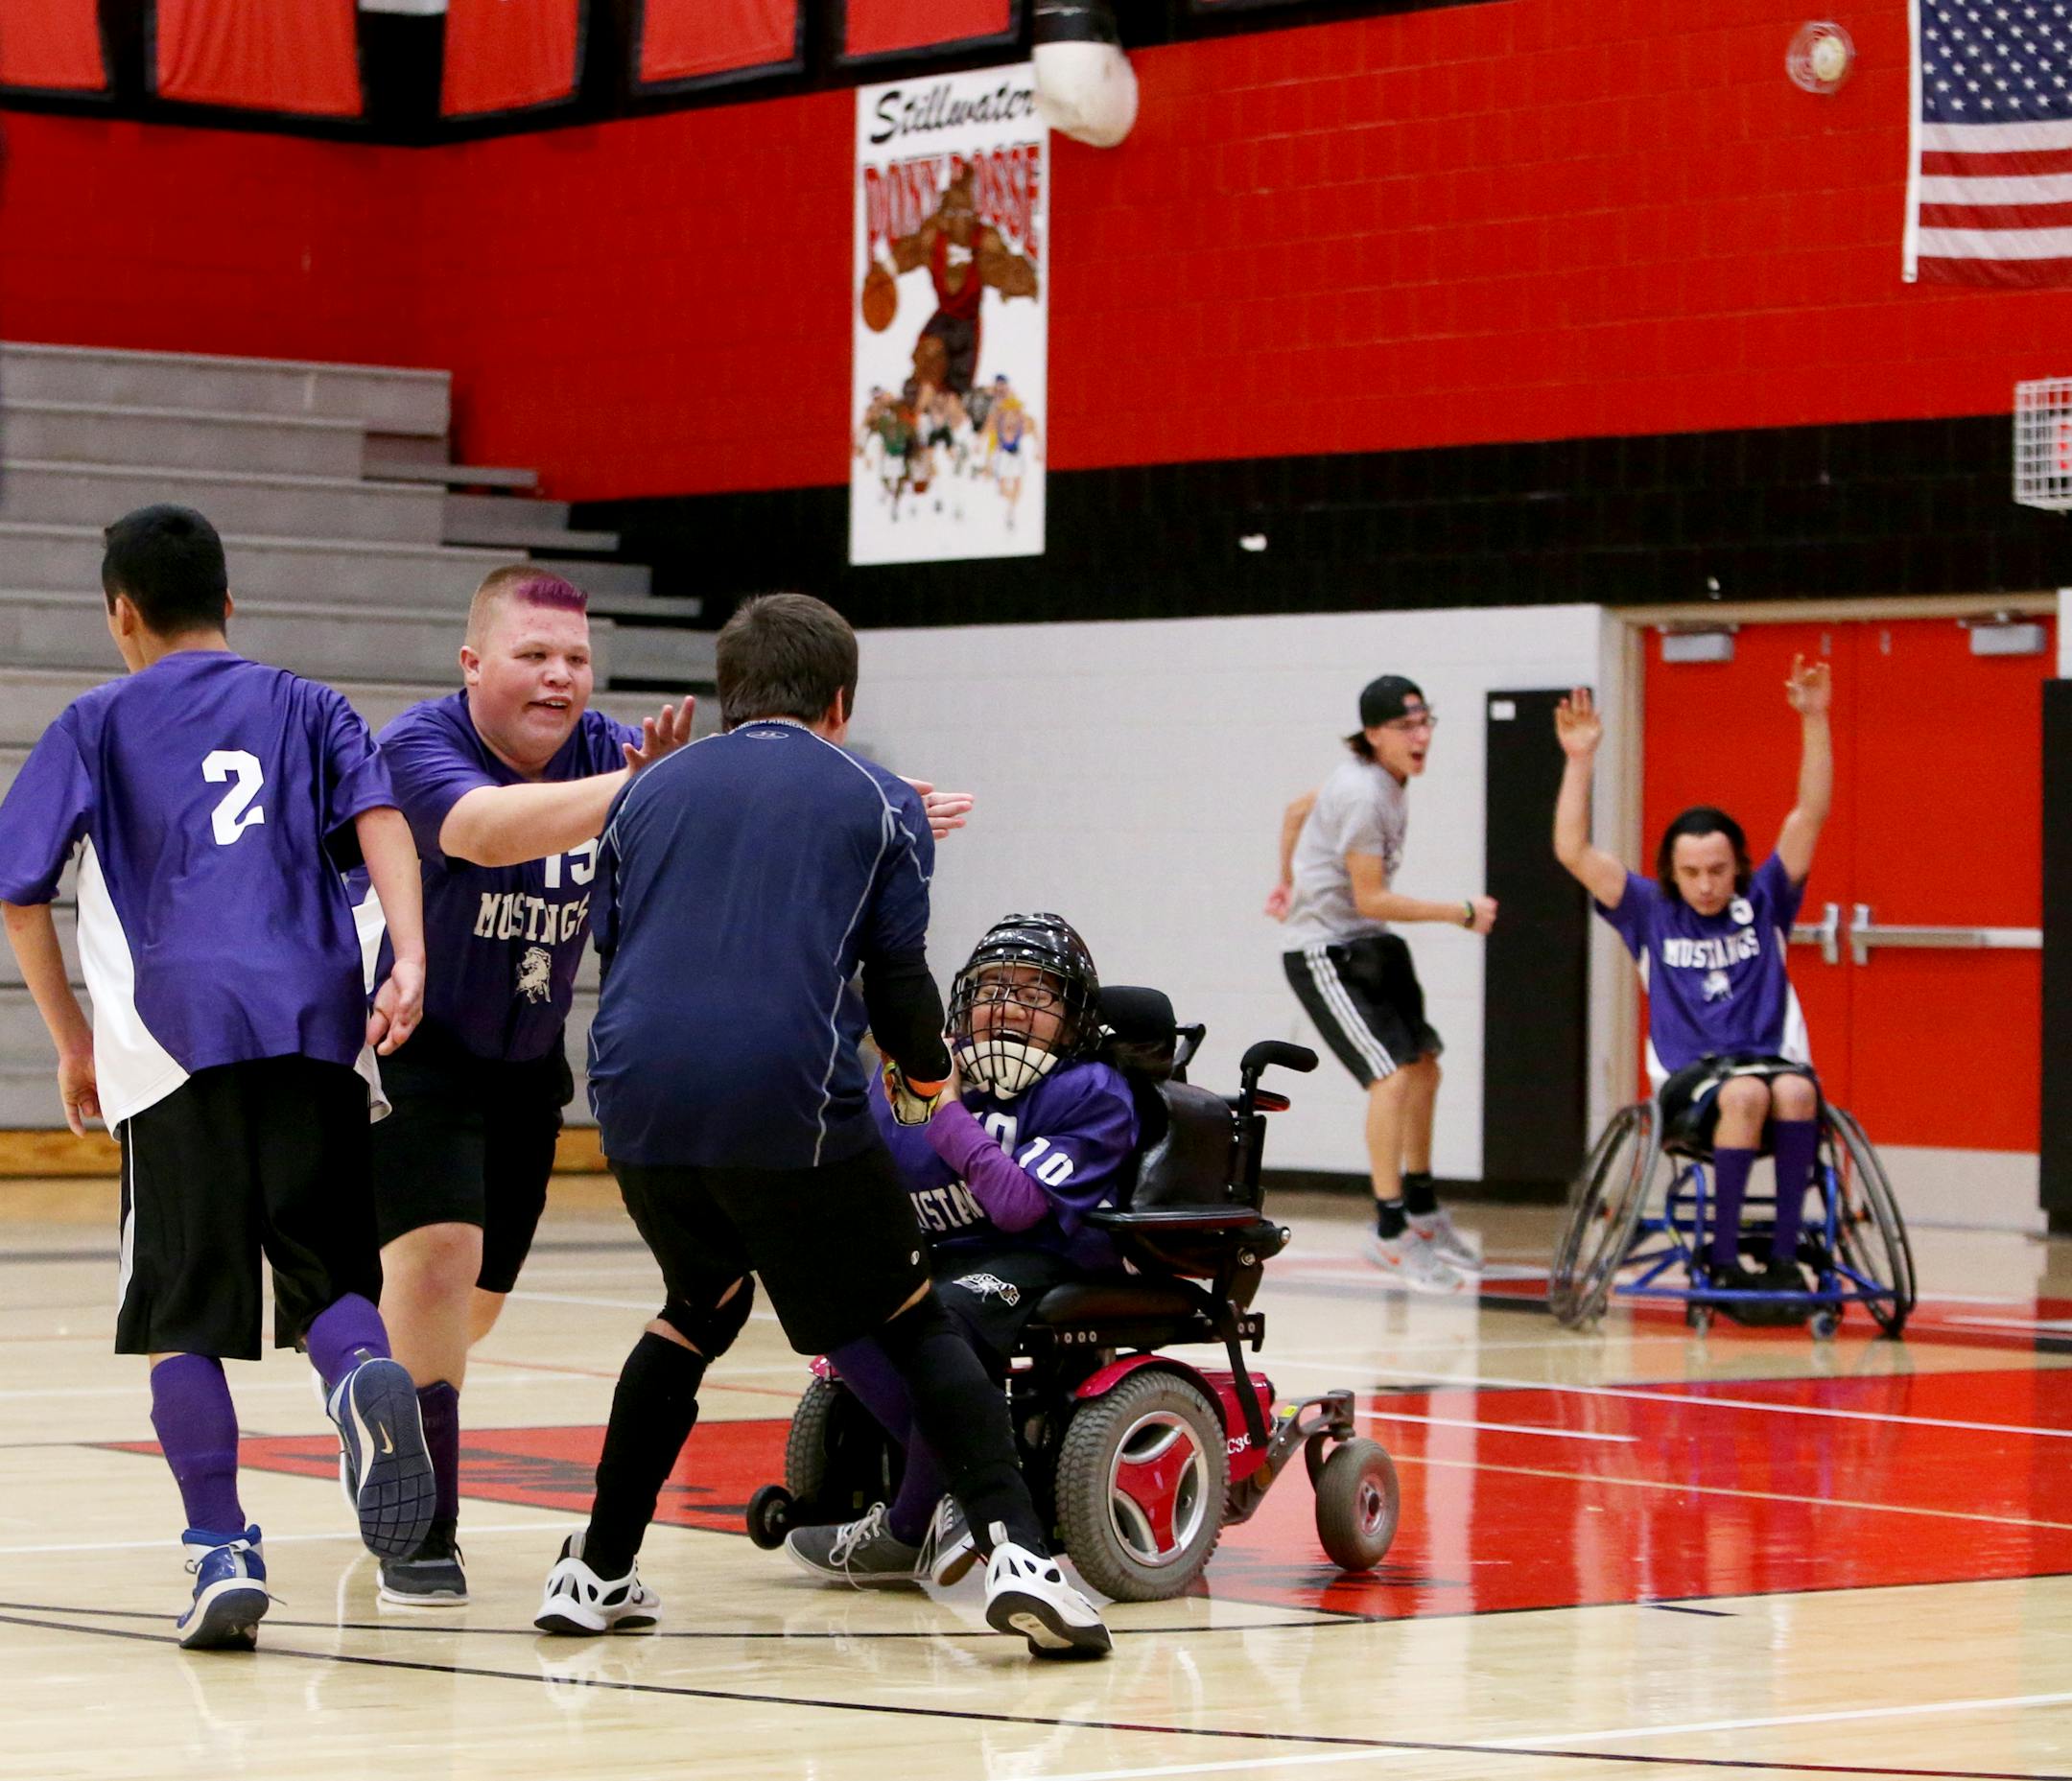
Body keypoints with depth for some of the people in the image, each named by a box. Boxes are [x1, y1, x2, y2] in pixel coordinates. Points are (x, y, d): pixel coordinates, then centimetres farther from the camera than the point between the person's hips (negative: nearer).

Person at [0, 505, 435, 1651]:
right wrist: (408, 963, -7)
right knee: (330, 1273, 6)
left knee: (180, 1313, 5)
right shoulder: (302, 706, 21)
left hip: (175, 1032, -2)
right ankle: (364, 1375, -29)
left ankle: (222, 1548, -6)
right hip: (315, 1026, 2)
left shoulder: (97, 724, 16)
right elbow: (377, 816, 4)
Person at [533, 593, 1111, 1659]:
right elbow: (898, 976, 8)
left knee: (699, 1309, 28)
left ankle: (597, 1571, 26)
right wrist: (927, 1077, 28)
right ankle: (1015, 1555, -8)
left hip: (639, 1098, 4)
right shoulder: (878, 803, 11)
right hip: (791, 1105, -4)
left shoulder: (646, 793, 21)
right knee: (913, 1324, 9)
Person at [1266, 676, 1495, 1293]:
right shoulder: (1364, 796, -24)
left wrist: (1290, 884, 35)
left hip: (1368, 946, 10)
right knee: (1391, 1075, -19)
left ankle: (1423, 1211, 29)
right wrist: (1462, 913, -18)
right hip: (1324, 951, -10)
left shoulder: (1381, 779, 5)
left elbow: (1298, 810, 21)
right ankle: (1391, 1233, -15)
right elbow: (1370, 899, -23)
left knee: (1423, 1067, 14)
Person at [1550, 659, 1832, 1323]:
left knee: (1794, 1090, -35)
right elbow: (1573, 851, -1)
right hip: (1688, 1081, -1)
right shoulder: (1651, 914, 8)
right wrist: (1580, 760, -8)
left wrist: (1814, 722, -8)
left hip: (1772, 1060, 1)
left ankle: (1784, 1255, -27)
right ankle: (1721, 1260, -27)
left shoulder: (1763, 903, 10)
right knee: (1743, 1094, -36)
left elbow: (1810, 816, 2)